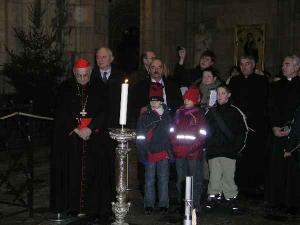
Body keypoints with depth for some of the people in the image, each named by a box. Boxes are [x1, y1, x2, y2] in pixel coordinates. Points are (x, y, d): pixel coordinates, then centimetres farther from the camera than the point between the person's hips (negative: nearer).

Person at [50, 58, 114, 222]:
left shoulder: (97, 89, 7)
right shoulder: (66, 88, 6)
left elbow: (103, 111, 0)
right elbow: (61, 113, 1)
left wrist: (89, 129, -12)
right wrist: (76, 130, -9)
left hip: (94, 137, 0)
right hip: (69, 136, 0)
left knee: (93, 171, -4)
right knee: (73, 170, -2)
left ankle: (93, 207, 0)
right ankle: (73, 207, 4)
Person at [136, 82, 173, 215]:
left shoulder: (167, 115, 6)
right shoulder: (145, 116, 0)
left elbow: (171, 133, 11)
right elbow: (139, 136, -1)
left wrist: (170, 150, 6)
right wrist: (143, 153, -7)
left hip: (164, 152, 1)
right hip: (150, 153, -1)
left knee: (163, 179, 8)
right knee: (149, 179, 6)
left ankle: (163, 204, 16)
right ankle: (149, 205, 14)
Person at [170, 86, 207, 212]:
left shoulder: (199, 115, 0)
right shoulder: (178, 113, 12)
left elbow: (202, 135, -4)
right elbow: (173, 131, 14)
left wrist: (191, 148, -13)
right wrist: (175, 147, 2)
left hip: (194, 153, -4)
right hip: (179, 154, 4)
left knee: (195, 179, -3)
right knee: (181, 178, 10)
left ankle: (195, 205, 3)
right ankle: (181, 204, 20)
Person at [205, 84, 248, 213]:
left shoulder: (235, 112, 4)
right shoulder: (211, 112, 12)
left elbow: (242, 131, 4)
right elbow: (205, 130, 15)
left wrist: (237, 147, -4)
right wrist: (206, 145, 5)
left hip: (229, 151, -2)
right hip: (213, 150, 3)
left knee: (228, 176, -2)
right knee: (214, 176, 4)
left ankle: (231, 197, 10)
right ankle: (214, 196, 16)